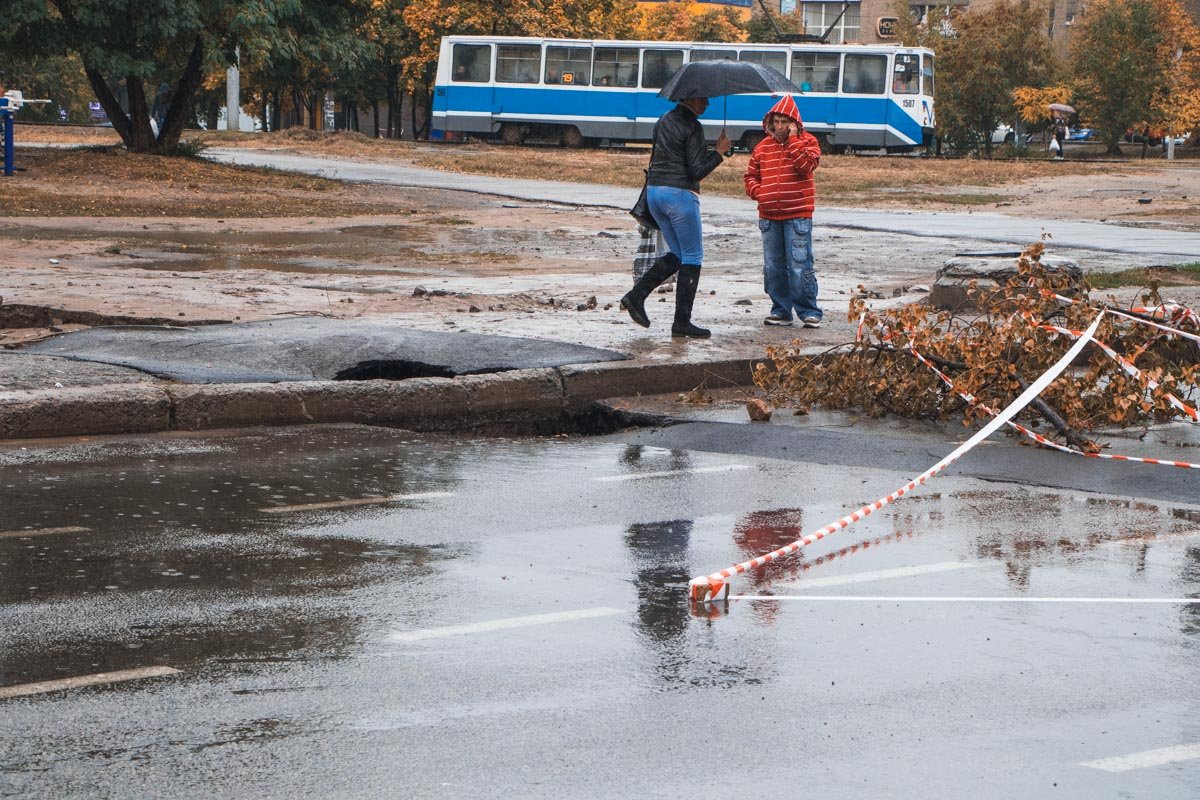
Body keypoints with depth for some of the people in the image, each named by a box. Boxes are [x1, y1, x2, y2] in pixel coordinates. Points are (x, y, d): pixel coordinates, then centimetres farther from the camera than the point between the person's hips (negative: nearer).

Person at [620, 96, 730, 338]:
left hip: (654, 191, 8)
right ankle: (682, 322, 2)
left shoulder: (663, 121, 13)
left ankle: (636, 296, 3)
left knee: (678, 254, 17)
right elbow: (697, 171, -15)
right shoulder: (692, 127, -12)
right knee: (692, 257, 2)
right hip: (680, 193, -8)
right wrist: (719, 151, -4)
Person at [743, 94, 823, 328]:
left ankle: (810, 312, 0)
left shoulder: (807, 142, 0)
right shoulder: (763, 147, 11)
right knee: (773, 267, 8)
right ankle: (781, 310, 18)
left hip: (797, 215, -5)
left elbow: (806, 166, -19)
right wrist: (757, 191, -4)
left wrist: (792, 139, -17)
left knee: (799, 266, -9)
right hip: (769, 216, 5)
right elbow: (750, 175, 17)